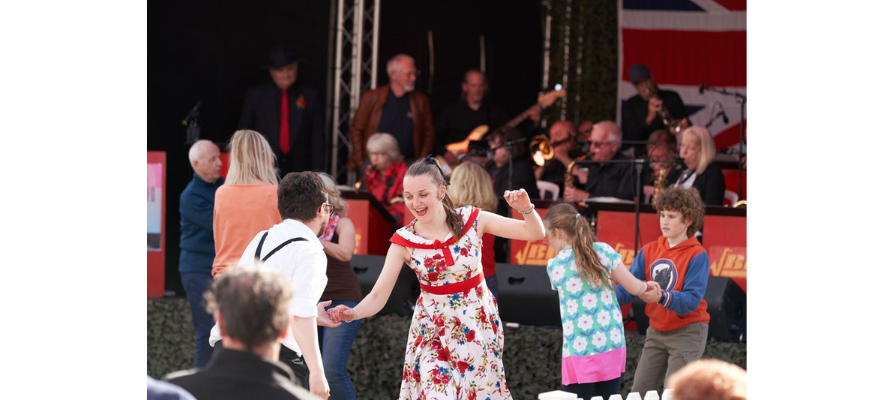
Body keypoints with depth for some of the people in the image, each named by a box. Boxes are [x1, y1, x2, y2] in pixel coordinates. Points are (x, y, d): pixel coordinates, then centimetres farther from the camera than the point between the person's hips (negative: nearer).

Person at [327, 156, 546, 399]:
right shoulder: (404, 242, -9)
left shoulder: (472, 220, -8)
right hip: (433, 330, -1)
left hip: (478, 324, 1)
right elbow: (378, 296, -12)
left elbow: (535, 233, -5)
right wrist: (353, 313, -33)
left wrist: (526, 209, -26)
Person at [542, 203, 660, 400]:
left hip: (579, 352, -3)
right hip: (612, 347, 3)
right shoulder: (604, 251, 1)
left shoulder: (554, 266, 0)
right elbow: (634, 287, 2)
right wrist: (646, 287, 26)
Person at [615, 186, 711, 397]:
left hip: (686, 332, -6)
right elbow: (628, 289, -3)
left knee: (673, 396, -10)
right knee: (638, 393, 7)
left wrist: (662, 297, -41)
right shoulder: (649, 251, 2)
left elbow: (692, 300, -23)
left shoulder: (697, 256, -15)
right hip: (656, 331, 6)